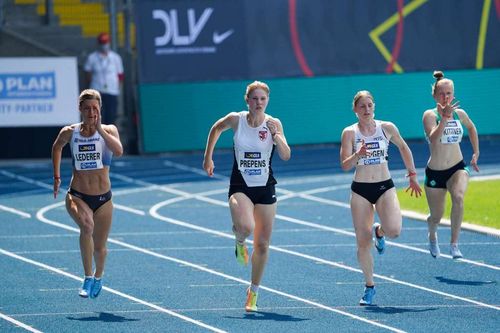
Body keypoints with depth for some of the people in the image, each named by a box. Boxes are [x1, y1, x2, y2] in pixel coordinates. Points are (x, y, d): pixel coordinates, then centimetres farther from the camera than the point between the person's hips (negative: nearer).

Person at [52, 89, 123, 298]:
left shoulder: (108, 130, -6)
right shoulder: (69, 132, -2)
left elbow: (118, 151, -27)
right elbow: (57, 148, 21)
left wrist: (99, 129, -29)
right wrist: (56, 176, 18)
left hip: (103, 198, 1)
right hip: (77, 196, -1)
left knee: (99, 247, 9)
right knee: (86, 226, -34)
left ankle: (98, 277, 44)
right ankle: (88, 277, -22)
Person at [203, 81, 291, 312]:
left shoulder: (274, 124, -6)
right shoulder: (236, 120, -6)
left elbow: (286, 156, -11)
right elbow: (216, 128, 14)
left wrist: (276, 135, -28)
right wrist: (208, 157, 14)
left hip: (265, 188, 2)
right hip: (240, 186, -2)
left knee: (262, 245, 5)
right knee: (246, 226, -32)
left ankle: (253, 292, 23)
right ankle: (240, 242, 7)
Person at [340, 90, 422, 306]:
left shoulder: (387, 128, -1)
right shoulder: (350, 133, -4)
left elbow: (403, 148, 17)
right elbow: (345, 165, -10)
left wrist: (412, 176, 19)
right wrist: (358, 155, -30)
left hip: (385, 187, 0)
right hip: (360, 190, 0)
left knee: (394, 230, -23)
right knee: (363, 242, 0)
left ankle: (379, 232, 15)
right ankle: (369, 286, 16)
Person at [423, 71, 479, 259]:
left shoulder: (459, 114, 1)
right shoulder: (430, 115, -11)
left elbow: (471, 128, 25)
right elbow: (433, 139, -29)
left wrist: (476, 153, 23)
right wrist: (444, 118, -40)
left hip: (457, 168, 1)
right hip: (435, 172, -1)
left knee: (458, 196, -32)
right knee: (436, 216, 11)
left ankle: (454, 244, -24)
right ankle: (432, 236, 49)